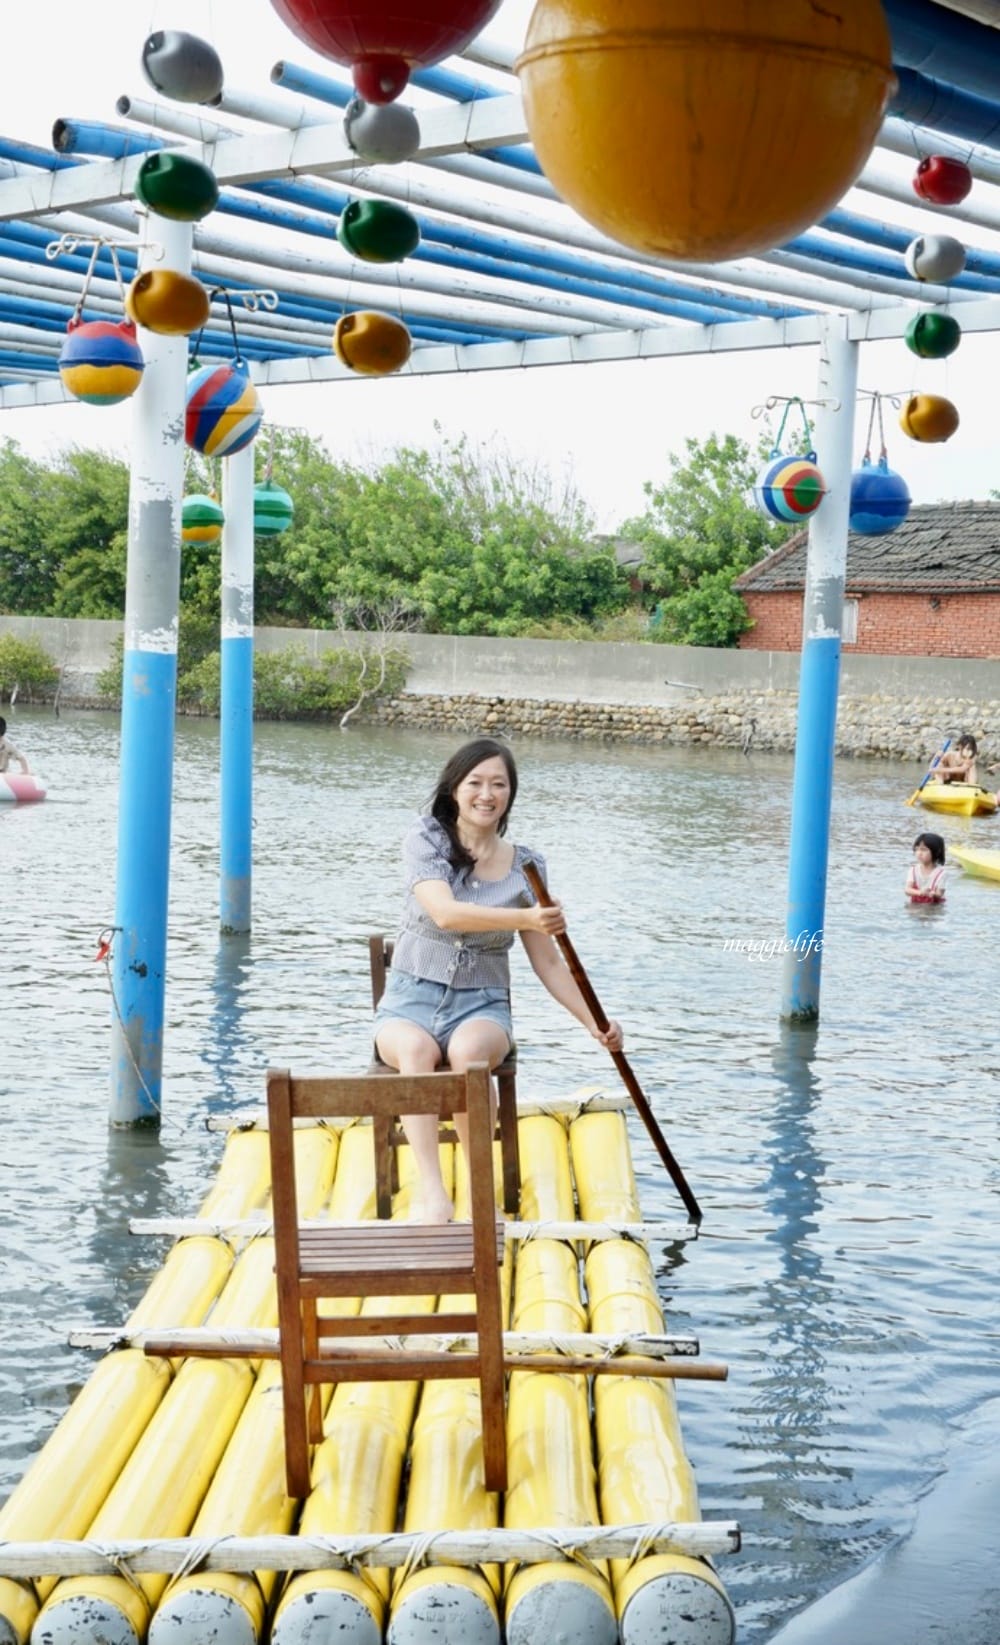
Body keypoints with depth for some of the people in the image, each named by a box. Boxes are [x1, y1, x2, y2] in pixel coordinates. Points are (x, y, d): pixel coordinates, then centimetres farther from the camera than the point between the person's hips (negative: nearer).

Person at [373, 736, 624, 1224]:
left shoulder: (525, 866, 4)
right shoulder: (426, 838, -3)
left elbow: (548, 963, 7)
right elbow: (445, 913, -21)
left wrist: (594, 1023, -6)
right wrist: (526, 918, -34)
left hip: (482, 1005, 1)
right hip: (411, 999, -1)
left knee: (469, 1050, -35)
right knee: (416, 1048, -36)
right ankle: (432, 1191, -43)